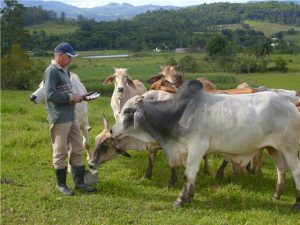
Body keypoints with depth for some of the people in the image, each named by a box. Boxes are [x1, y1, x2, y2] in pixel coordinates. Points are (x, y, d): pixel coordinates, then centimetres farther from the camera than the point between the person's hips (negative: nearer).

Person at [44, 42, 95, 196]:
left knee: (77, 149, 13)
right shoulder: (52, 71, -13)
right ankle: (61, 184, 15)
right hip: (59, 119, -9)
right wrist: (71, 97, -17)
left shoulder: (64, 70, 14)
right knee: (60, 152, 2)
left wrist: (76, 97, 4)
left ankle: (79, 181, 22)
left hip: (71, 117, 9)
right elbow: (50, 95, -22)